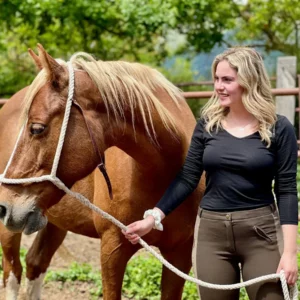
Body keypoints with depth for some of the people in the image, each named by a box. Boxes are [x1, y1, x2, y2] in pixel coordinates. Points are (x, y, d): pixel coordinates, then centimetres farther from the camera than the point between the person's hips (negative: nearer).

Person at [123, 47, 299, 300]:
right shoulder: (208, 124, 3)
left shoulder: (279, 128, -5)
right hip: (212, 231, 3)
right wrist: (153, 218, -3)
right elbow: (187, 179, 6)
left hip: (261, 231, -3)